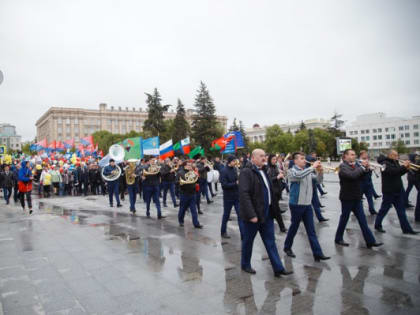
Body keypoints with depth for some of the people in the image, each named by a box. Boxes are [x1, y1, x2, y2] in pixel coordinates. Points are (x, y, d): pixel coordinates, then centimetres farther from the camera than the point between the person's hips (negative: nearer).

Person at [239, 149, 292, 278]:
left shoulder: (263, 171, 11)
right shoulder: (246, 172, -15)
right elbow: (244, 194, -23)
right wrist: (251, 215, -25)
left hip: (267, 214, 7)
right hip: (253, 215, -7)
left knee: (270, 242, 10)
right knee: (248, 241, 11)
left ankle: (278, 268, 16)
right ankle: (245, 265, 30)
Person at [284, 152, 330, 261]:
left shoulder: (308, 171, 11)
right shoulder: (292, 171, -9)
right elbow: (299, 175, -31)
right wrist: (313, 167, -29)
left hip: (307, 204, 5)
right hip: (296, 204, -5)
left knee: (311, 230, 3)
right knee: (294, 227, 8)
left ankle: (318, 253, 3)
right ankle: (287, 247, 28)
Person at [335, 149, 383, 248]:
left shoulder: (356, 165, 10)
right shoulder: (343, 166, -12)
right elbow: (352, 175, -29)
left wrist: (366, 168, -9)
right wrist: (362, 166, -21)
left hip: (356, 198, 6)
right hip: (347, 198, -6)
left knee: (362, 220, 7)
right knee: (344, 219, 6)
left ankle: (370, 241, 9)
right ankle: (338, 239, 21)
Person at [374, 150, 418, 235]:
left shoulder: (394, 162, 12)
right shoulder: (385, 164, -15)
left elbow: (399, 173, 15)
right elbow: (393, 172, -30)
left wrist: (406, 168, -1)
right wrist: (403, 166, -22)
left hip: (398, 191, 8)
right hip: (389, 192, -8)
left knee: (401, 211, 10)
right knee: (384, 210, 4)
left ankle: (406, 229, 15)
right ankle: (377, 225, 18)